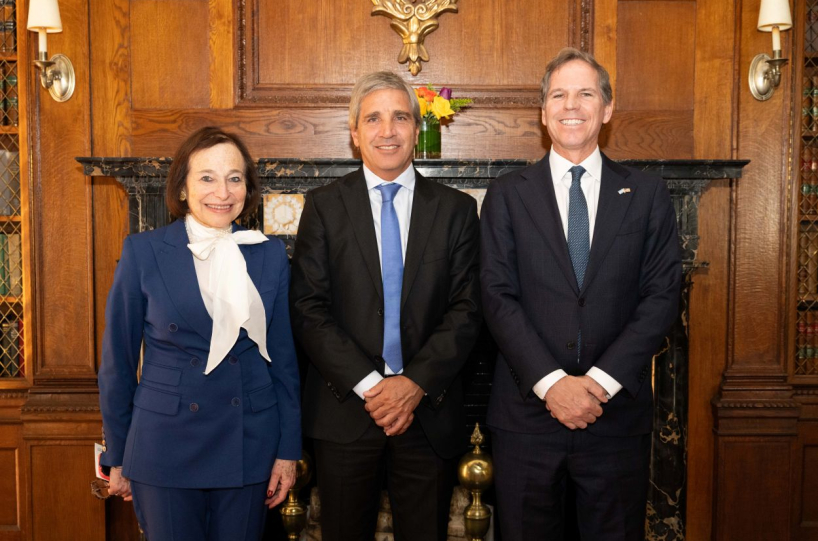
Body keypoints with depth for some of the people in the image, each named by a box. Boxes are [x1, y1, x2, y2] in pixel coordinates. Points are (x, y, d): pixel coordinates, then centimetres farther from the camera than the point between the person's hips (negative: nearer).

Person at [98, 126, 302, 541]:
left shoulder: (269, 254, 2)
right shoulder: (143, 252, -4)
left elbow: (284, 358, 6)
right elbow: (118, 361, 1)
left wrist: (288, 450, 4)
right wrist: (116, 458, 4)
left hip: (249, 450, 2)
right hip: (166, 445, -2)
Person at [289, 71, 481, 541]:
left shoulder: (456, 209, 5)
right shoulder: (324, 206, 3)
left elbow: (467, 309, -1)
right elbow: (308, 309, -5)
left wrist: (416, 383, -13)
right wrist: (367, 385, -13)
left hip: (430, 411, 1)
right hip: (345, 410, 0)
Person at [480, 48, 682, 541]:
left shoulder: (648, 195, 6)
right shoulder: (508, 194, 5)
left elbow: (663, 295, -1)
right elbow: (499, 296, -3)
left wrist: (601, 381, -12)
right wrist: (551, 382, -14)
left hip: (618, 412, 1)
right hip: (527, 412, 0)